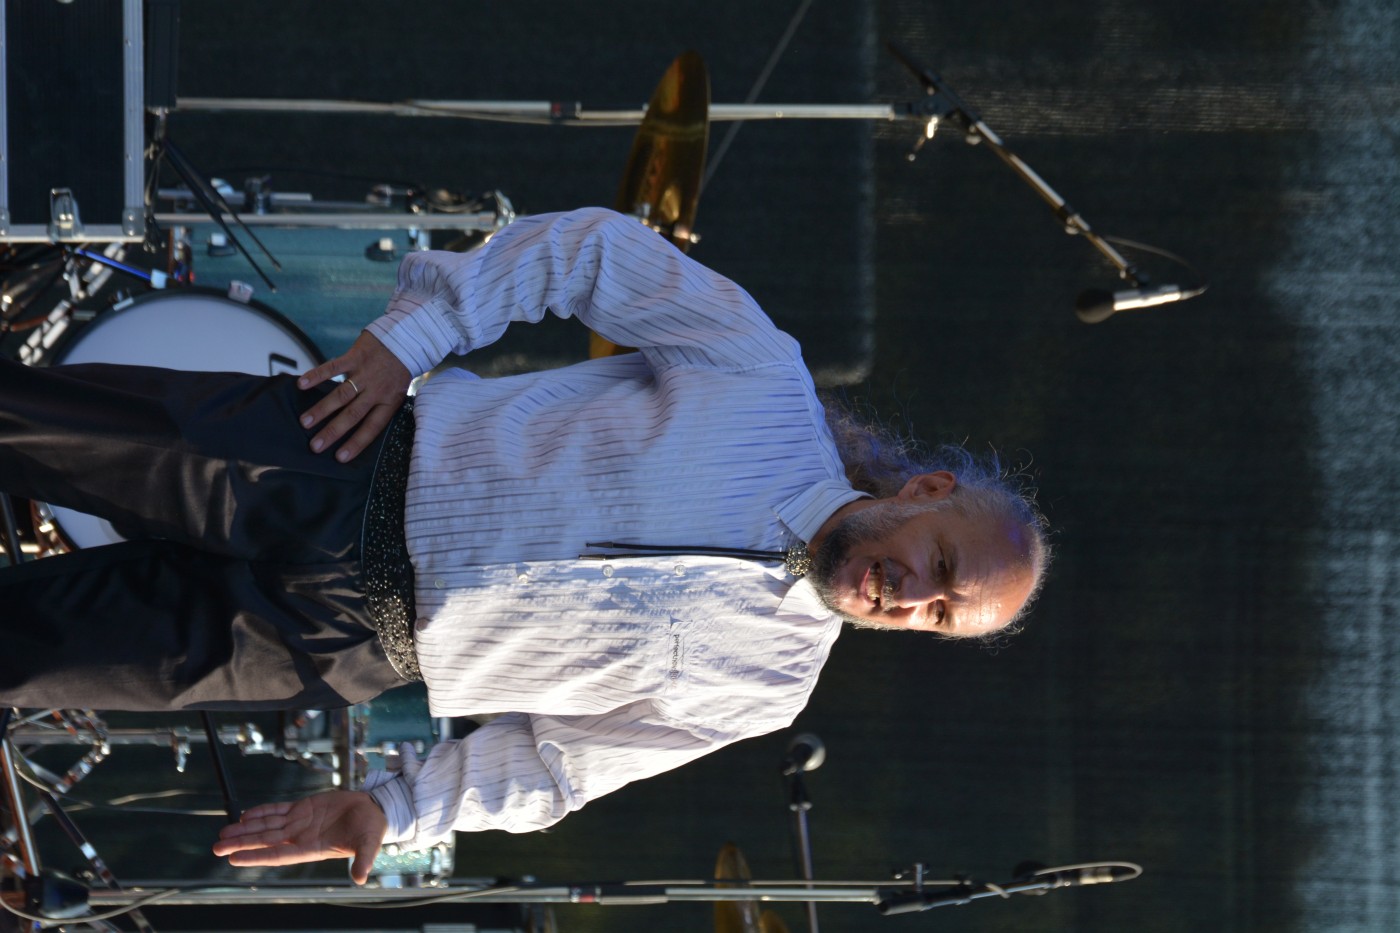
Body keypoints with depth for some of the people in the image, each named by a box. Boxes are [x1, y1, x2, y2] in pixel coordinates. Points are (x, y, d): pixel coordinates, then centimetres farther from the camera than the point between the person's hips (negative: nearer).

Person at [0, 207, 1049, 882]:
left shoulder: (763, 689, -3)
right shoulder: (765, 381, -10)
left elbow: (555, 761, 3)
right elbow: (598, 249, -4)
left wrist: (391, 811, -8)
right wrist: (413, 336, -13)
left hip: (346, 648, 0)